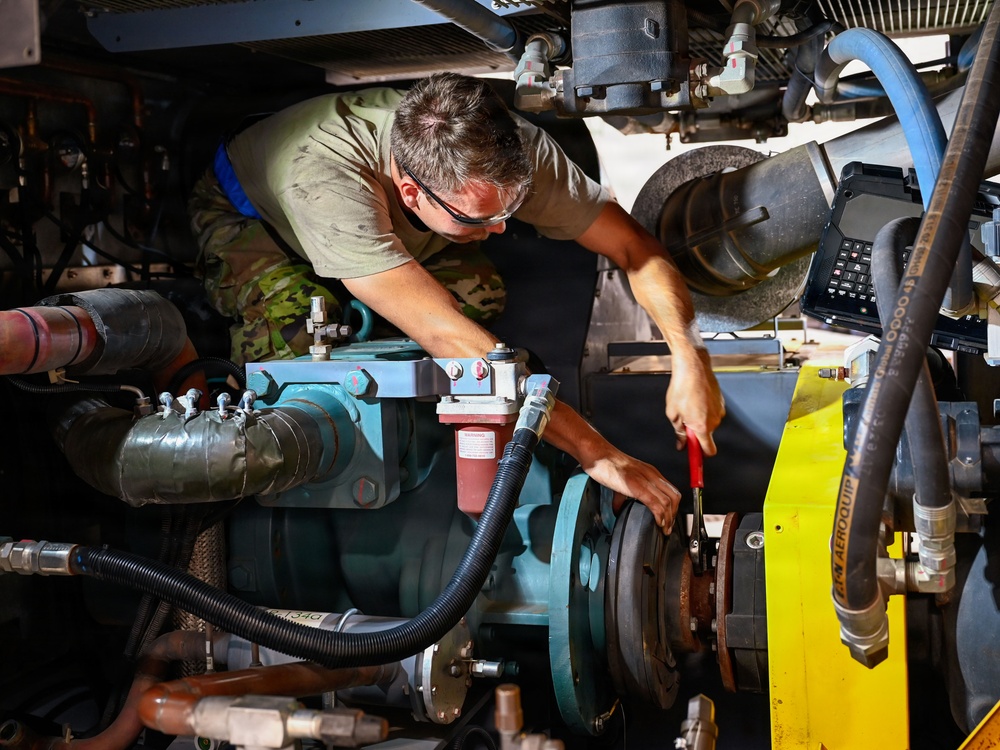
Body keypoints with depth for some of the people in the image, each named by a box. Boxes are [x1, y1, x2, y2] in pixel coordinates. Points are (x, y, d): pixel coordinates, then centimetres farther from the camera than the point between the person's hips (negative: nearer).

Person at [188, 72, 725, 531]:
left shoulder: (512, 150, -34)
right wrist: (598, 454, -52)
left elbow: (633, 245, -25)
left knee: (479, 295, -25)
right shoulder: (325, 177, -48)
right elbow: (446, 337, -52)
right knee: (297, 329, -35)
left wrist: (690, 359, -42)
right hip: (246, 215, -3)